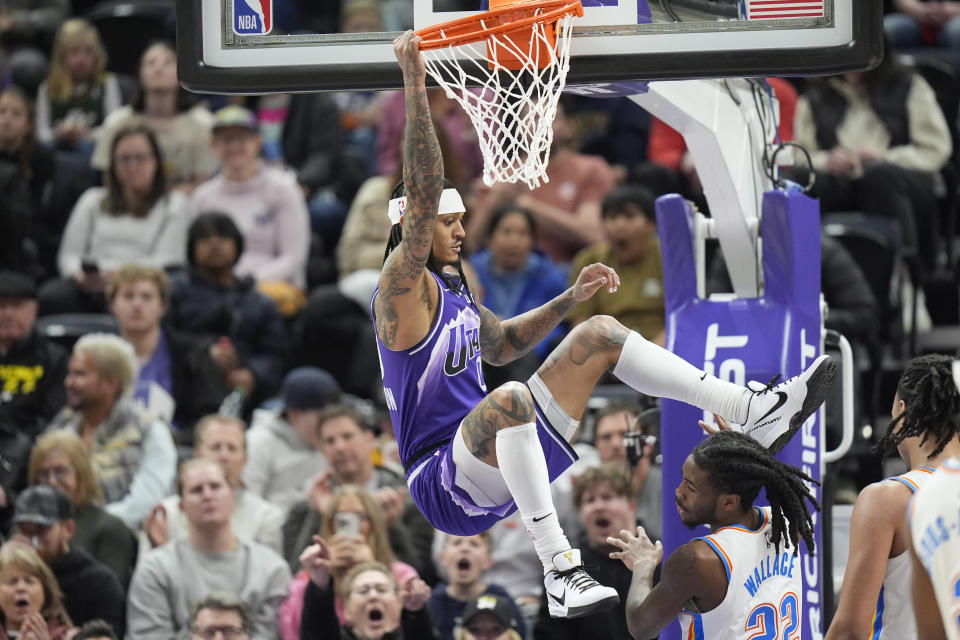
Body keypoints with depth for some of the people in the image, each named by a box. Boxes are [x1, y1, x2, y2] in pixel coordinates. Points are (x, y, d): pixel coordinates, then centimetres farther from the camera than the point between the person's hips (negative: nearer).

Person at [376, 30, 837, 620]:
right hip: (446, 484, -9)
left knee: (600, 334, 7)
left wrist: (570, 299, 24)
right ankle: (559, 570, -44)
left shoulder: (454, 294, 17)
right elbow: (421, 198, -26)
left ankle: (756, 413, 0)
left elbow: (502, 344, 35)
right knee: (509, 399, -42)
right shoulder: (404, 289, -11)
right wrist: (415, 88, -32)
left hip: (497, 457, 9)